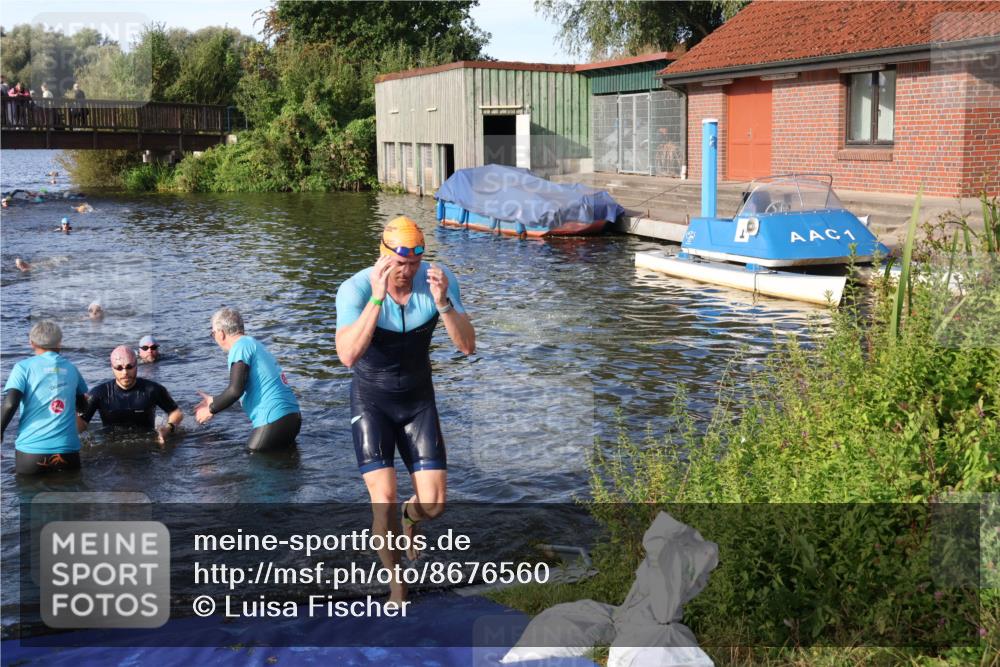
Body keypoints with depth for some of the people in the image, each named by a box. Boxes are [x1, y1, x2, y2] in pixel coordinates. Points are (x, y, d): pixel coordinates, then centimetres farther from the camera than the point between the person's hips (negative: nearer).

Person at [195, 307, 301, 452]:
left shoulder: (241, 346, -7)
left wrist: (211, 410, -1)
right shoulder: (255, 344, 23)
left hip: (274, 419, -9)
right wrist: (215, 401, 35)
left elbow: (235, 390, -15)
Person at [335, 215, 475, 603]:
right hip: (371, 401, -2)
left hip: (418, 400, 3)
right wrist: (377, 298, -44)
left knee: (434, 504, -2)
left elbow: (468, 346, -21)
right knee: (384, 498, -15)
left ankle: (410, 519, 37)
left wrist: (443, 302, -37)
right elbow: (348, 355, -37)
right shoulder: (356, 289, -23)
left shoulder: (439, 280, -15)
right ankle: (396, 586, 8)